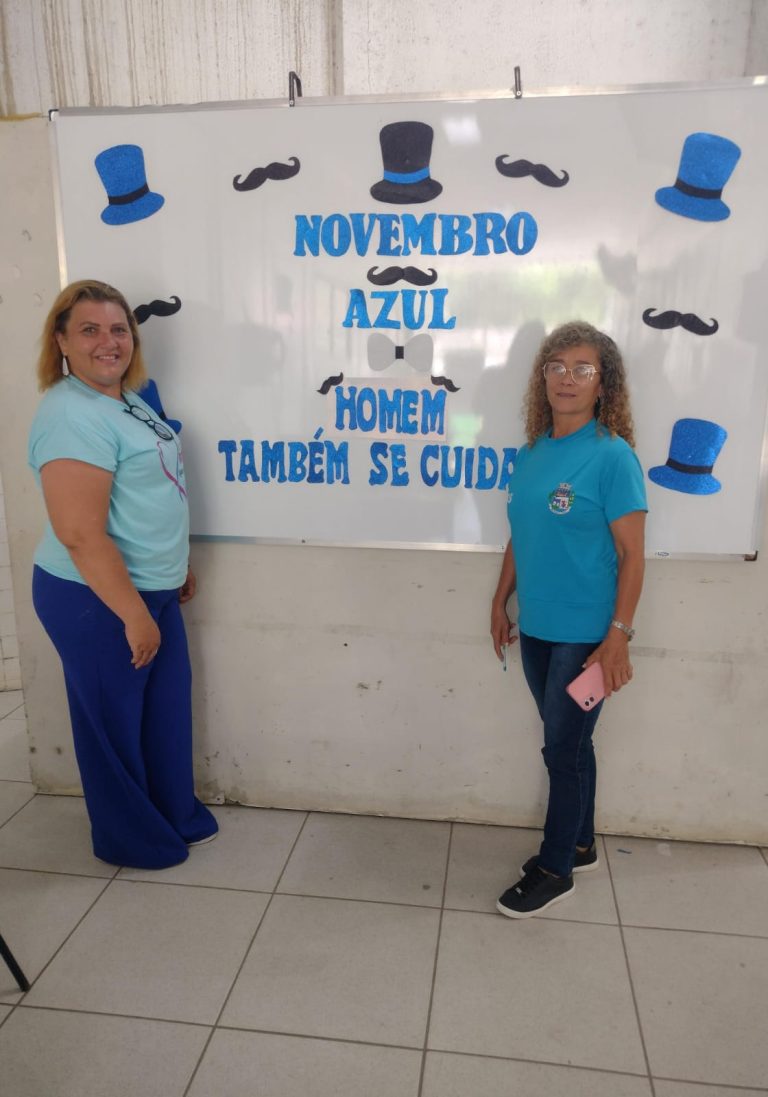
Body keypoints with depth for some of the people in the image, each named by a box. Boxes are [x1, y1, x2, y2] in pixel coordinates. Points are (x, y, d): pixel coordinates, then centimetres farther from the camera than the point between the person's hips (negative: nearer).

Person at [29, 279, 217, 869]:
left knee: (167, 707, 19)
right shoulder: (72, 415, -22)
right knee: (115, 720, 10)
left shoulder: (128, 400, 9)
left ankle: (178, 815, 39)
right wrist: (133, 615, -22)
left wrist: (178, 567, 22)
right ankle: (134, 839, 31)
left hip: (151, 589, 9)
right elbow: (80, 534, -26)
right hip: (96, 600, -9)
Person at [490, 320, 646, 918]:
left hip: (585, 633, -6)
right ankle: (580, 845, 39)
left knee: (564, 748, 6)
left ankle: (554, 870, 25)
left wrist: (619, 635, -16)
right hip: (537, 627, 6)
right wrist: (502, 600, 13)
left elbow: (631, 554, -13)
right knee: (569, 742, 19)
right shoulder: (532, 452, 5)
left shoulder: (612, 456, -13)